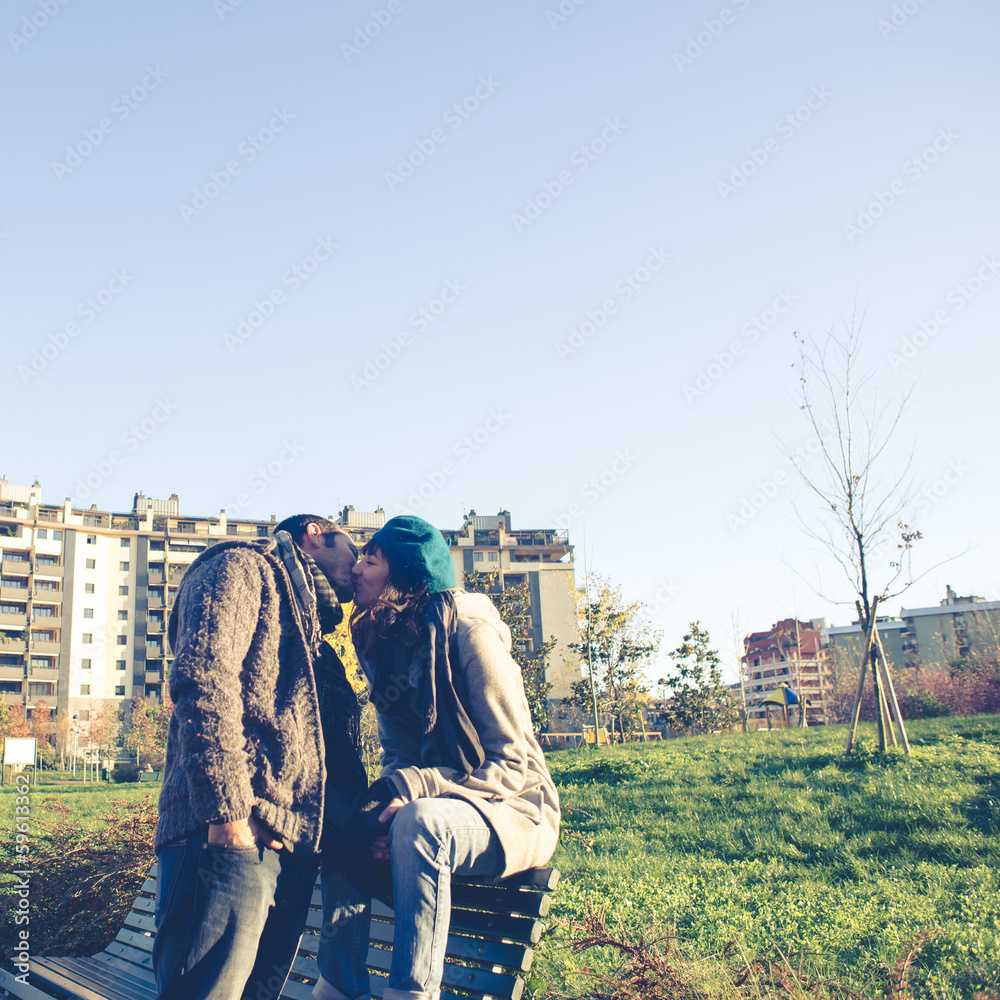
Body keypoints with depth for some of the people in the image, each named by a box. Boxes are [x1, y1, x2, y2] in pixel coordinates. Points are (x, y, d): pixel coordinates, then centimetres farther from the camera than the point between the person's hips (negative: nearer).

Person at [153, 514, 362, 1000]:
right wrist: (227, 808, -22)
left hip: (291, 843, 9)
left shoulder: (309, 626, 32)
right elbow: (202, 677, -13)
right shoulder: (243, 567, 4)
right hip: (232, 835, -9)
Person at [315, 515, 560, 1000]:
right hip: (433, 809, 7)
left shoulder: (468, 632, -18)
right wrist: (389, 795, -18)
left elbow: (513, 762, -19)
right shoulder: (384, 643, 5)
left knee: (419, 822, -35)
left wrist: (415, 790, -32)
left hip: (514, 813, -7)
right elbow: (397, 754, 7)